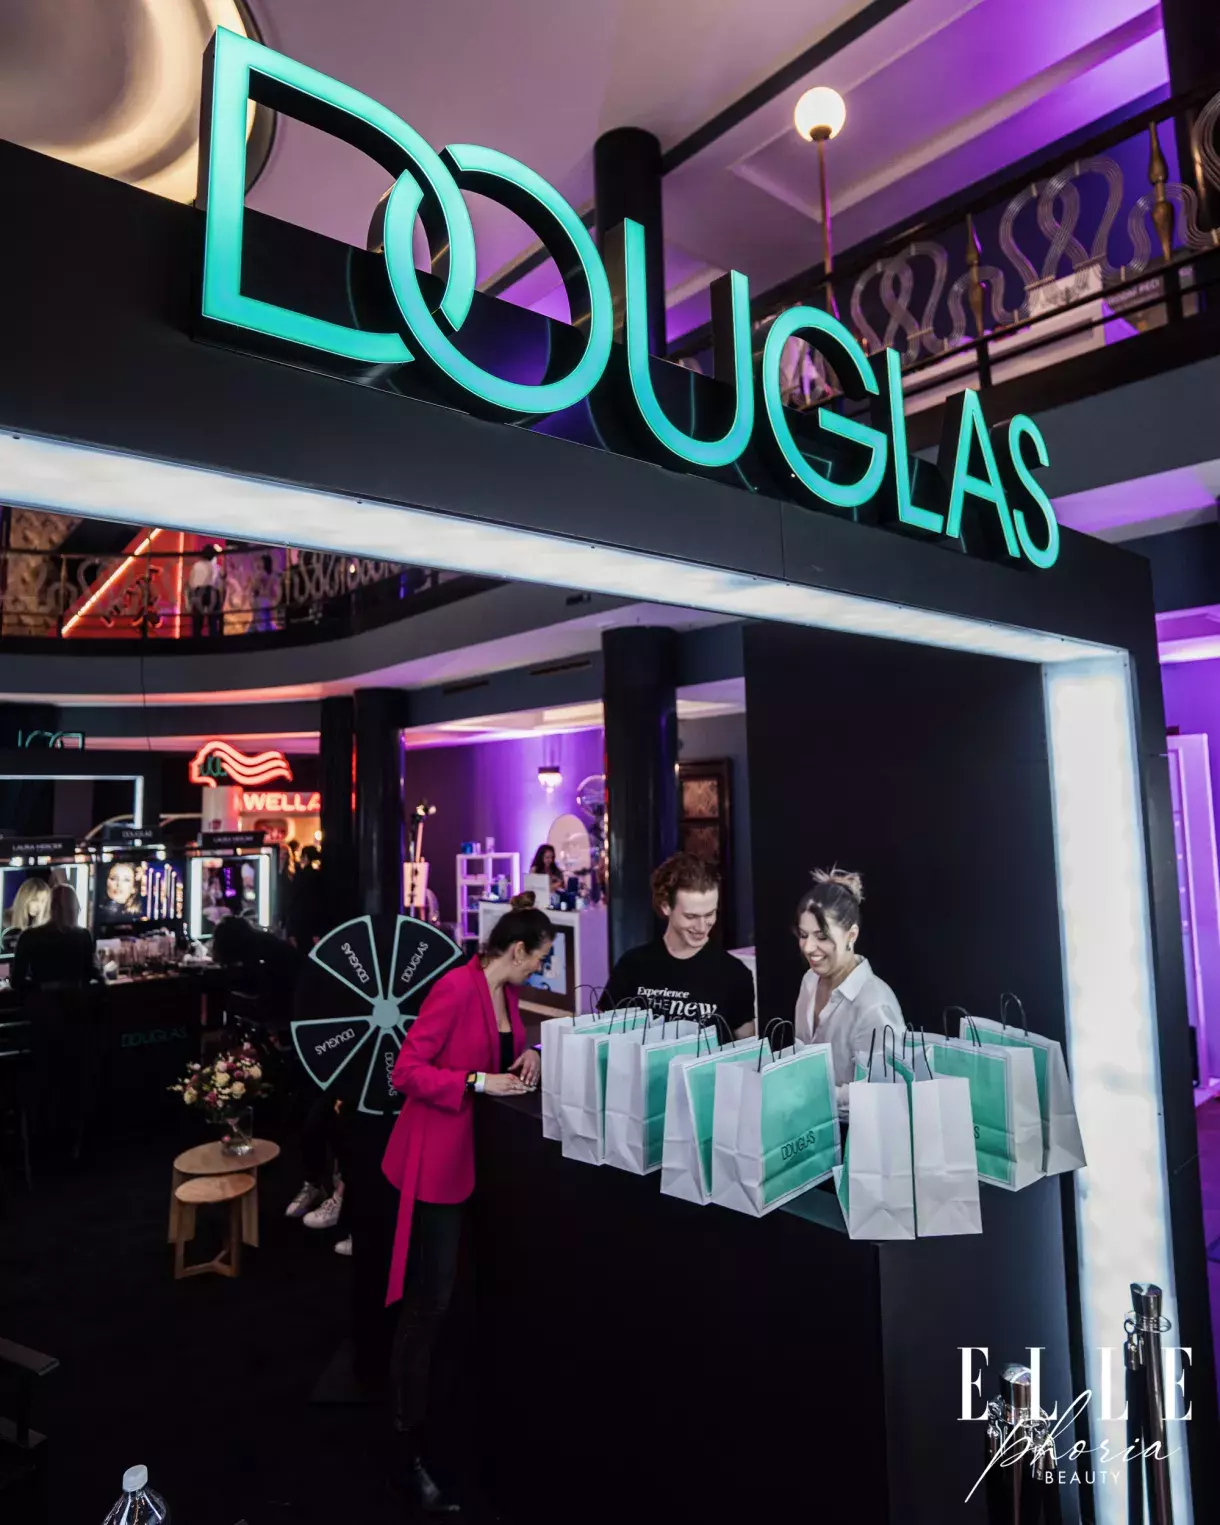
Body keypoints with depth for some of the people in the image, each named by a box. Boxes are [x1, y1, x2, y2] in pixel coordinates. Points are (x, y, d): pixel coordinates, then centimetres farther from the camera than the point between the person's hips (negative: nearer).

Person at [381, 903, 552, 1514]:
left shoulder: (507, 992, 5)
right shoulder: (456, 988, -21)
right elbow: (406, 1071, -21)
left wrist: (528, 1054, 1)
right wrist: (478, 1082, -26)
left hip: (482, 1153, 8)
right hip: (438, 1158, -8)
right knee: (428, 1301, -1)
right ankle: (409, 1446, 12)